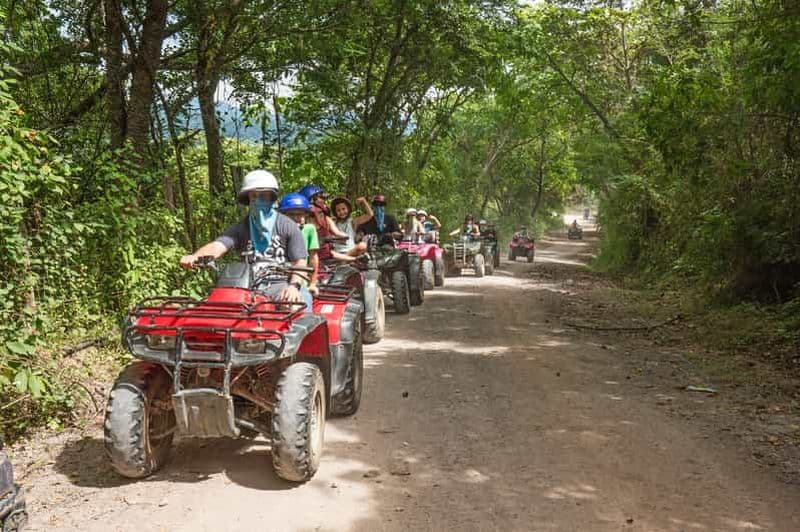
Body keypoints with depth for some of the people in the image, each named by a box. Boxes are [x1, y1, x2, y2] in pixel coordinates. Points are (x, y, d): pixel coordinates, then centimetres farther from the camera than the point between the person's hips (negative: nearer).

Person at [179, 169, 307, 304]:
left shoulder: (288, 226, 6)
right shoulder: (240, 227, 11)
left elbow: (299, 263, 2)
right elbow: (218, 245, -6)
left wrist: (293, 285, -18)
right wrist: (194, 256, -27)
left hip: (280, 284, -2)